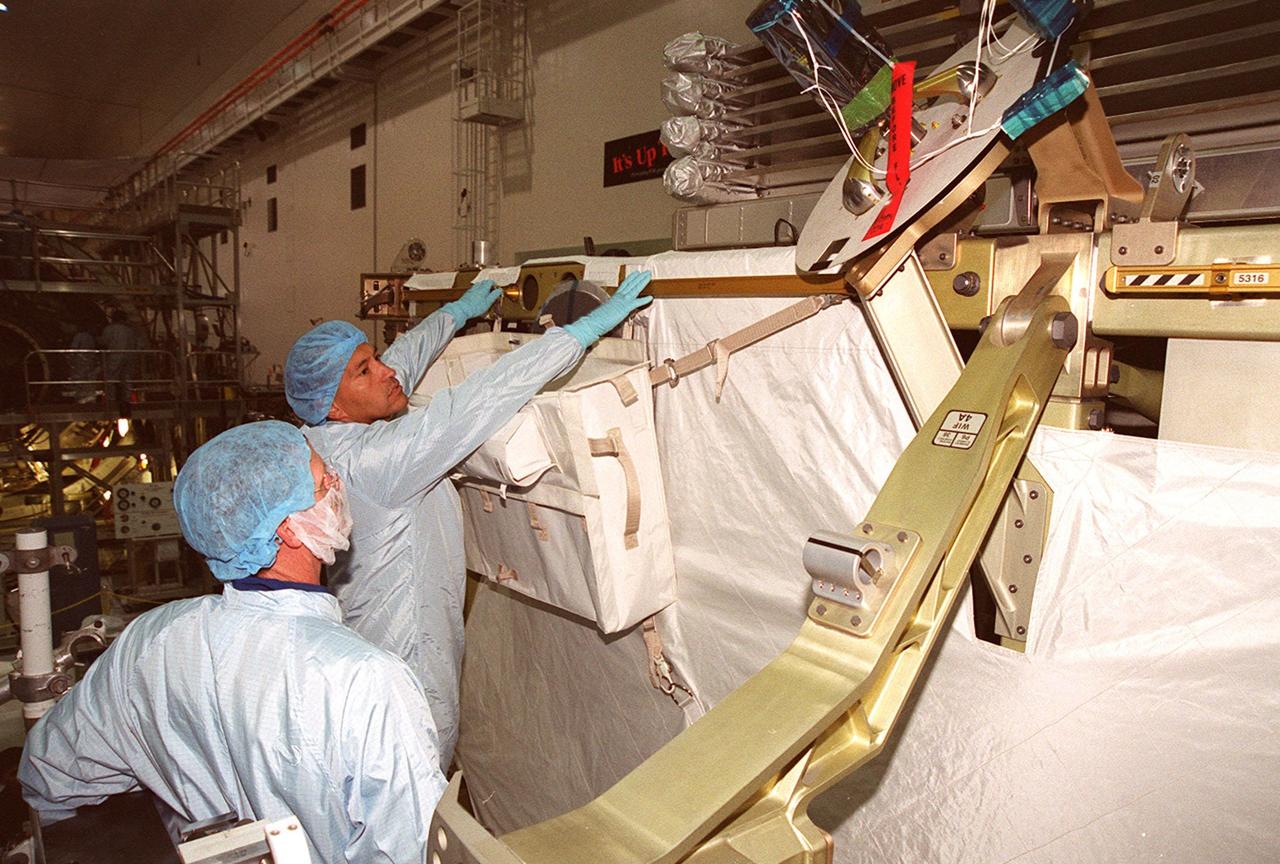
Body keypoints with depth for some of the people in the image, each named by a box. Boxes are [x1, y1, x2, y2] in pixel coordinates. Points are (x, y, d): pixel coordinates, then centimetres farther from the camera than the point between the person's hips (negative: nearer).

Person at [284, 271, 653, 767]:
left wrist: (459, 311, 27)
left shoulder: (327, 437, -1)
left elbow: (405, 359, 12)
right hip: (404, 664, -9)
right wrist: (589, 327, -31)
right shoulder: (368, 458, -30)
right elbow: (480, 401, -33)